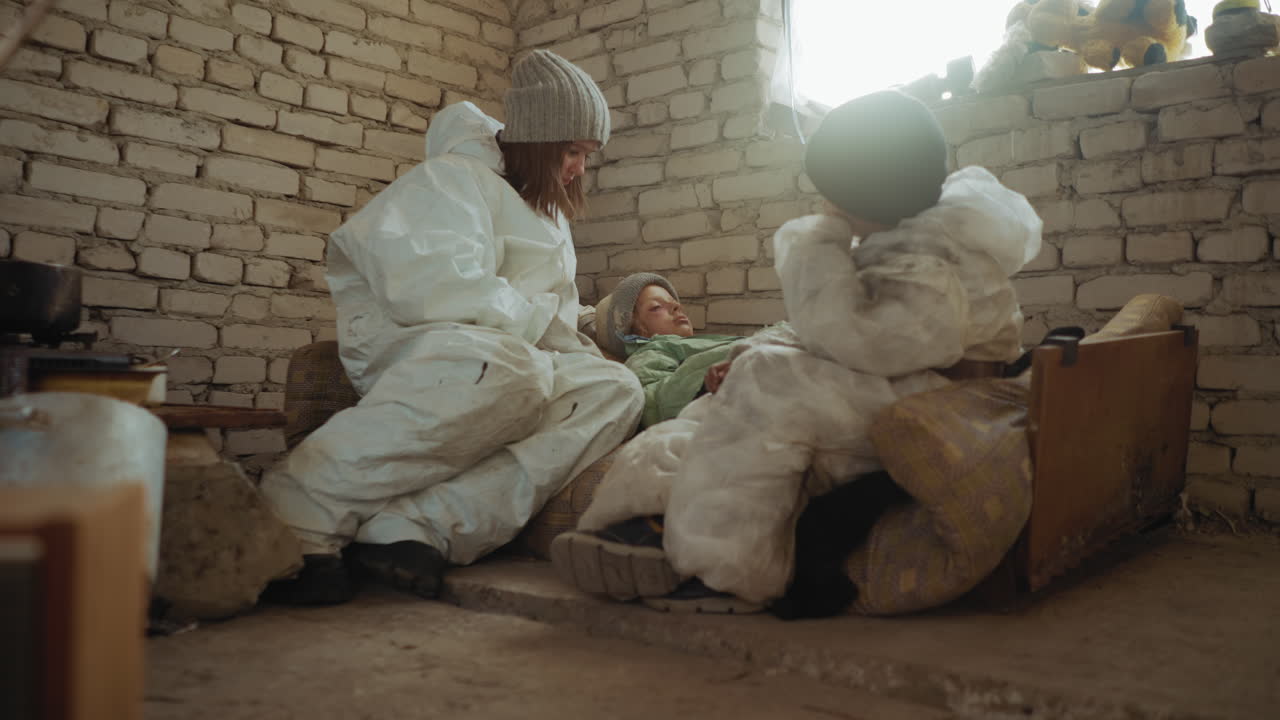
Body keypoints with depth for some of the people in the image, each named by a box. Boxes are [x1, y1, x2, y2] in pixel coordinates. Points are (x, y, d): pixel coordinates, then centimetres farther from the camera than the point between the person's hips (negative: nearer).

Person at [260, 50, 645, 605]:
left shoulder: (548, 210, 29)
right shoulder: (455, 177, 0)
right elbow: (430, 288, -18)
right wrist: (539, 321, -8)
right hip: (406, 343, -7)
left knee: (616, 390, -22)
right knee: (505, 367, -42)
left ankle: (421, 525, -37)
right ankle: (300, 520, -31)